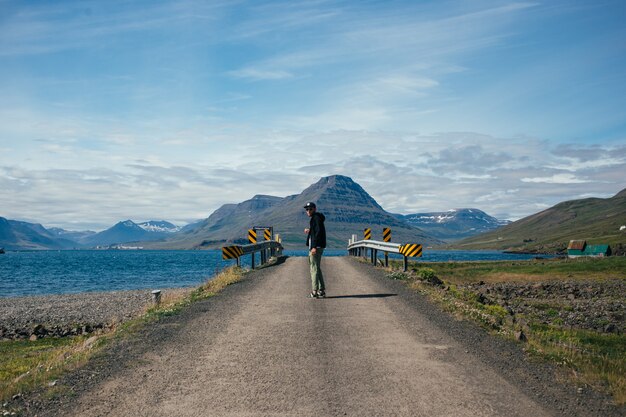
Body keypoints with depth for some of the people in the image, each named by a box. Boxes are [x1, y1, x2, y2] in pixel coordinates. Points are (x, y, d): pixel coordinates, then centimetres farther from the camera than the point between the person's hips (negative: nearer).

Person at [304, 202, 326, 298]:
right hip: (315, 246, 11)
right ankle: (322, 290, 18)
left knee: (314, 269, -10)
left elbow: (318, 232, -22)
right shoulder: (315, 218, 19)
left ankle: (315, 291, -10)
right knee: (317, 269, 14)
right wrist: (309, 231, 17)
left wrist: (314, 247, -26)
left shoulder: (316, 218, -11)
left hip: (316, 247, -11)